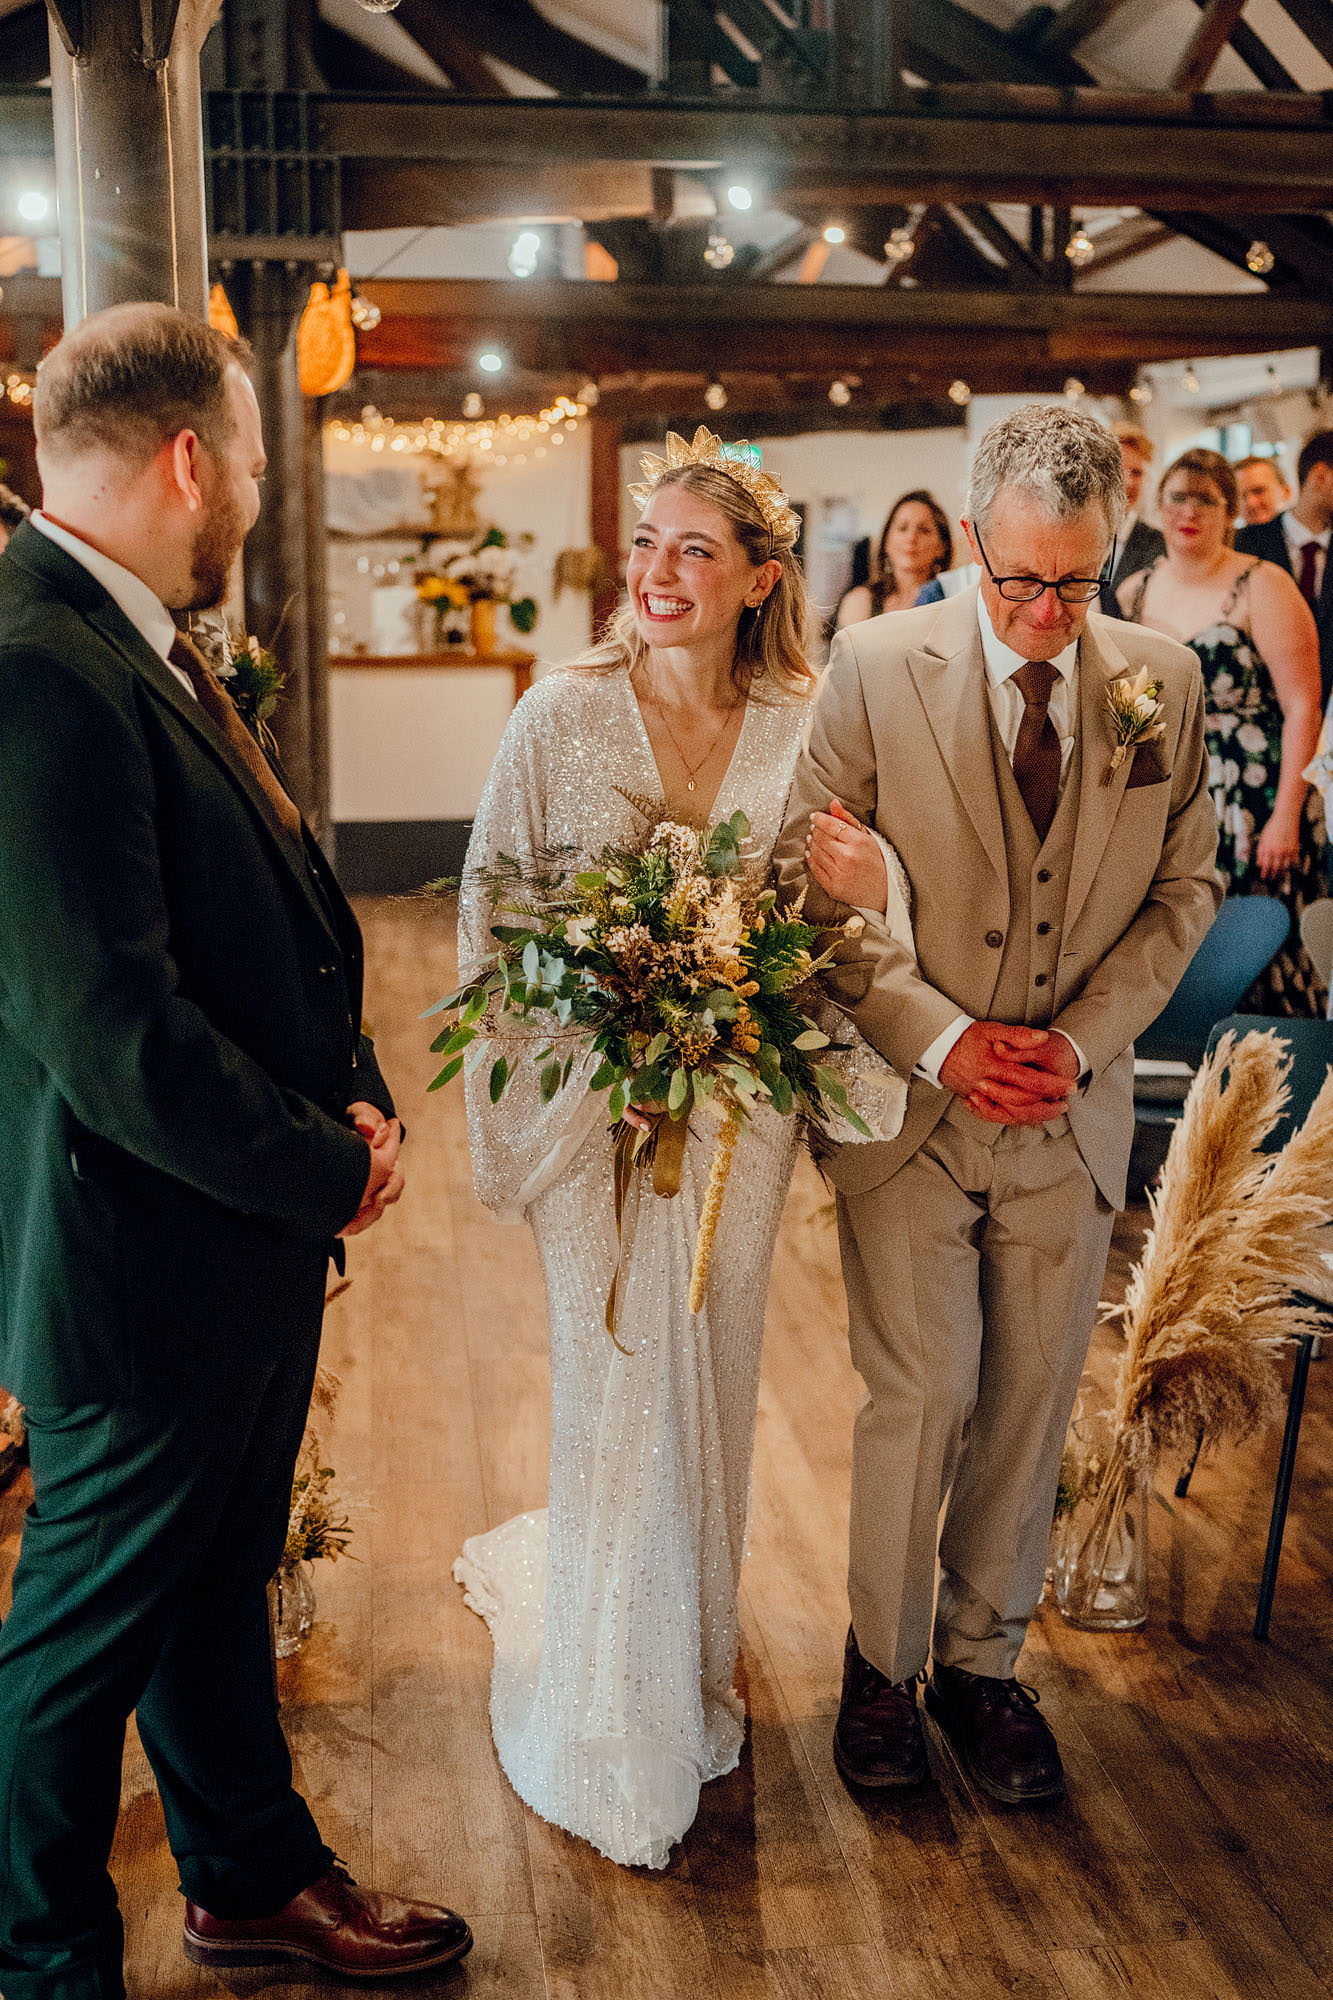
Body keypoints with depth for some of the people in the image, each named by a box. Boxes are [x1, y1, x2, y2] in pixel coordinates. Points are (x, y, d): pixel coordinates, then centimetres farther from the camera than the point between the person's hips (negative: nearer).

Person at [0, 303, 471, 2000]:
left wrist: (349, 1098, -1)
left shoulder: (143, 648, 8)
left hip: (253, 1228, 10)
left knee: (219, 1584, 25)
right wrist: (324, 1172, -16)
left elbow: (272, 921, 13)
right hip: (150, 1261, -10)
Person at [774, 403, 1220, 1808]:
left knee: (1031, 1406, 12)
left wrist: (1084, 1036, -8)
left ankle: (983, 1663, 33)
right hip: (910, 1110, -3)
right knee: (920, 1401, 3)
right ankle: (883, 1666, 27)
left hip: (1071, 1115, 3)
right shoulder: (875, 669, -8)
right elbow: (808, 881, -8)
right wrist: (940, 1038, -17)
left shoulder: (1165, 682, 0)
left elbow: (1185, 887, 6)